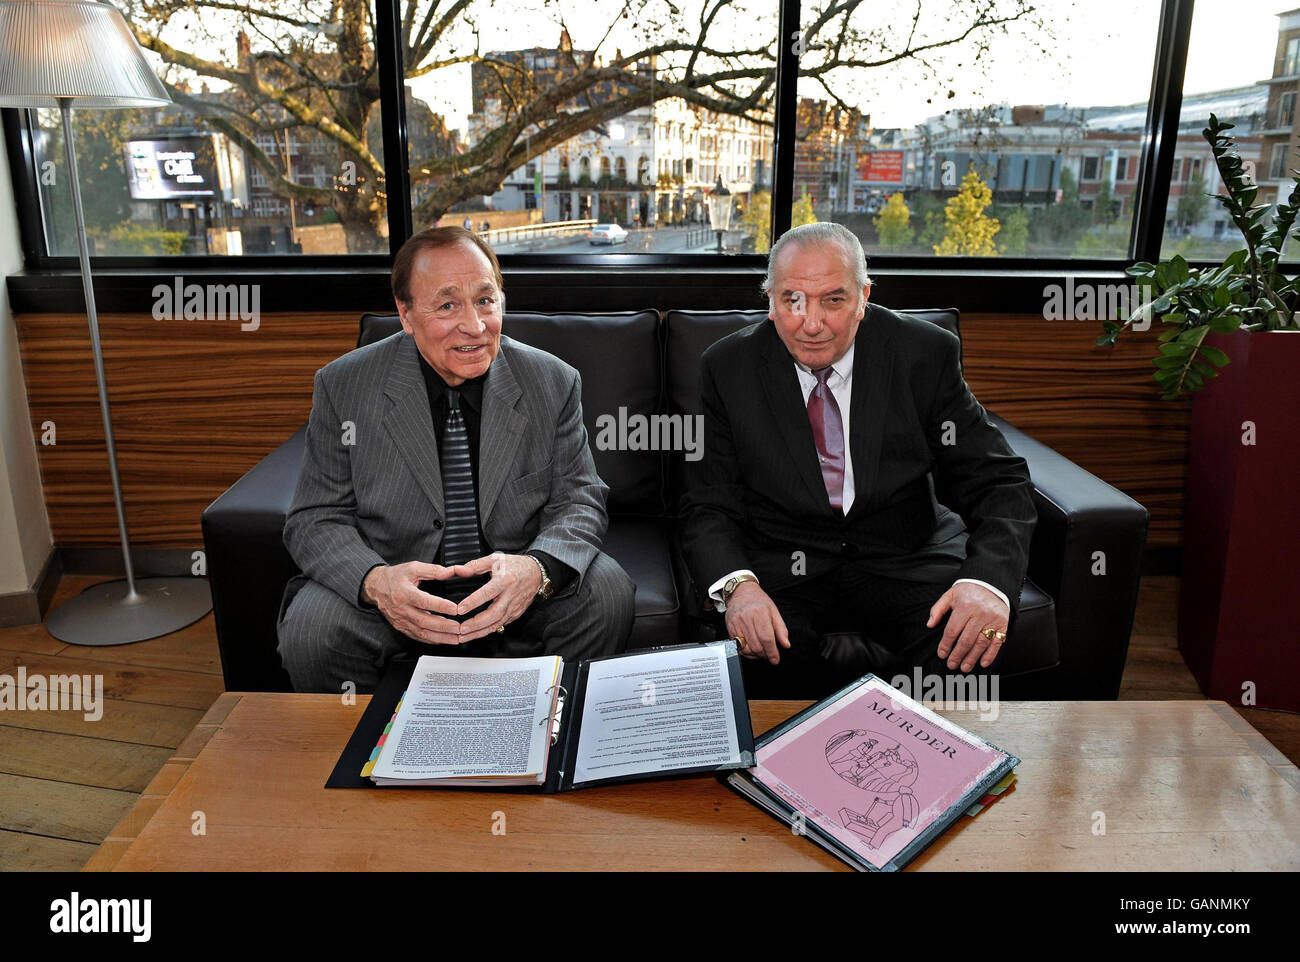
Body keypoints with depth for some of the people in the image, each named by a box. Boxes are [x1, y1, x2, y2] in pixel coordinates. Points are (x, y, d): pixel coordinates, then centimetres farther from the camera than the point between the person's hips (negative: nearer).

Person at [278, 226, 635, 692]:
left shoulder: (554, 383, -4)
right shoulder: (342, 387, -6)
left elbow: (579, 501, -4)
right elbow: (316, 519, -5)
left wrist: (537, 569, -28)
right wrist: (375, 583, -28)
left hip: (508, 586, 1)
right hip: (400, 588, 0)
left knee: (607, 593, -24)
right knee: (308, 632, -27)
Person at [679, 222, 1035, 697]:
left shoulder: (925, 353, -4)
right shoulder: (729, 367, -3)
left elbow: (997, 483, -4)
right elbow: (708, 507, -4)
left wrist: (989, 581, -25)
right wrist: (736, 584, -26)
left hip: (904, 558, 1)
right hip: (783, 566, 0)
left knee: (966, 641, -28)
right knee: (755, 649, -30)